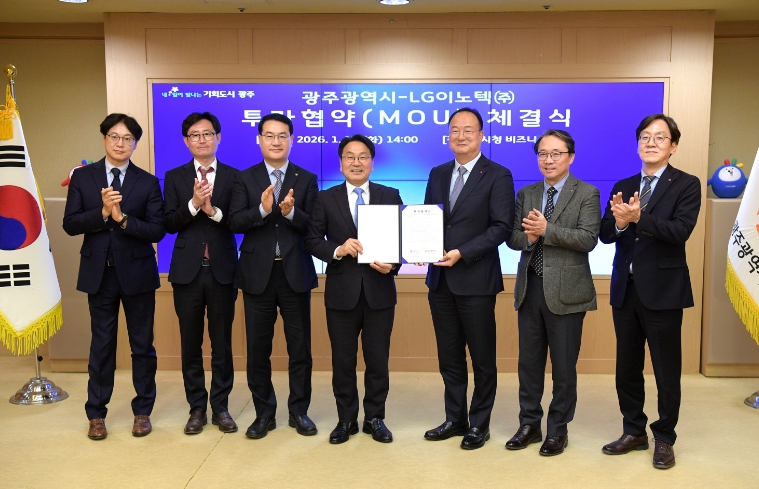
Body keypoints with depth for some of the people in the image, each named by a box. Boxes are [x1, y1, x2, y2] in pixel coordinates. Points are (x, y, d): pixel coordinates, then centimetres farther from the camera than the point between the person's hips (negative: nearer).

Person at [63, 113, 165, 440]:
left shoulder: (147, 182, 0)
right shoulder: (82, 177, 4)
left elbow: (157, 230, -7)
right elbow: (70, 224, -3)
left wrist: (123, 218, -20)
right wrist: (103, 212, -18)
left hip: (137, 273, 0)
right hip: (99, 273, 1)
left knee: (142, 345, 8)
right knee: (101, 345, 9)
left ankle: (142, 411, 22)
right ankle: (96, 414, 22)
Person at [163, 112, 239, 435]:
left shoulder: (233, 176, 3)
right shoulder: (175, 177, 5)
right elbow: (169, 224, -3)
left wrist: (214, 210, -20)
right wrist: (193, 204, -18)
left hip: (223, 270, -1)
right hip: (187, 270, 1)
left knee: (222, 343, 7)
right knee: (190, 343, 9)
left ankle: (221, 407, 20)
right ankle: (197, 408, 21)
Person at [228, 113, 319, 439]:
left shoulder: (306, 179, 4)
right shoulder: (244, 179, 4)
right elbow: (235, 222, -8)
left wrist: (291, 212, -23)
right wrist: (263, 209, -24)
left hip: (295, 273, 0)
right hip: (258, 273, 0)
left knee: (300, 348, 7)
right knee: (258, 349, 8)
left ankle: (299, 411, 23)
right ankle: (264, 413, 23)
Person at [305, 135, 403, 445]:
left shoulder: (390, 196, 5)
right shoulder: (326, 199, 4)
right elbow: (312, 241, -1)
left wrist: (392, 263, -18)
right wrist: (338, 250, -19)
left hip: (379, 291, 0)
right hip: (341, 292, 0)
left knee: (378, 360, 9)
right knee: (343, 361, 9)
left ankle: (375, 418, 25)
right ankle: (346, 419, 25)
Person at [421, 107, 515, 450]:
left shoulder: (498, 176, -5)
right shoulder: (437, 174, 13)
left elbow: (502, 227, -12)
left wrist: (461, 253, -19)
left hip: (476, 280, -5)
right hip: (440, 280, 5)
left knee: (482, 358, 7)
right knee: (449, 357, 14)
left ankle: (479, 424, 21)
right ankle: (455, 419, 28)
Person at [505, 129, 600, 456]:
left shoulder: (587, 194, -3)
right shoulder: (526, 194, 11)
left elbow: (588, 239, -15)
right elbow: (513, 237, 6)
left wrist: (546, 229, -22)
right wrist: (528, 237, -16)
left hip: (565, 290, -4)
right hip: (530, 288, 4)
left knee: (563, 365, 6)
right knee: (529, 362, 12)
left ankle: (558, 429, 21)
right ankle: (529, 424, 26)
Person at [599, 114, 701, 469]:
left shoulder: (686, 185, -3)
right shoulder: (622, 187, 10)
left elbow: (680, 231, -18)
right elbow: (604, 234, 1)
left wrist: (639, 218, -30)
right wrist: (619, 222, -20)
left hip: (662, 289, -5)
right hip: (626, 289, 5)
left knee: (666, 370, 6)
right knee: (627, 367, 14)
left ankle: (664, 439, 23)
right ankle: (634, 432, 29)